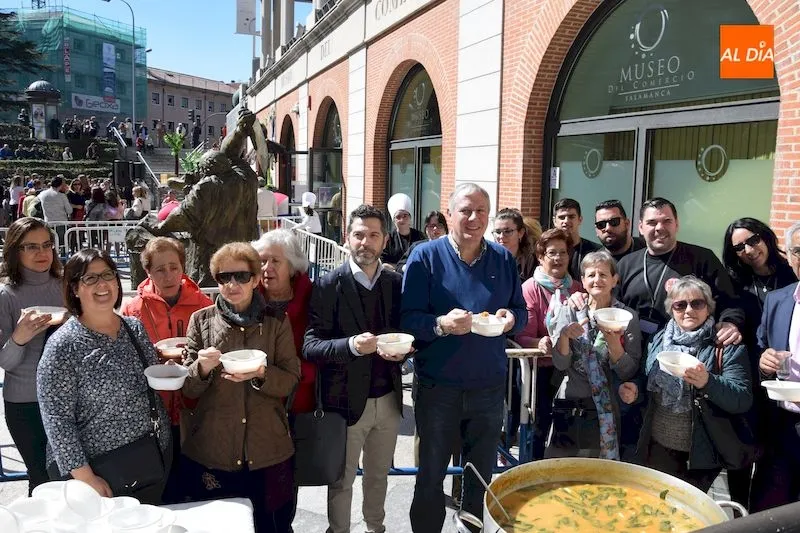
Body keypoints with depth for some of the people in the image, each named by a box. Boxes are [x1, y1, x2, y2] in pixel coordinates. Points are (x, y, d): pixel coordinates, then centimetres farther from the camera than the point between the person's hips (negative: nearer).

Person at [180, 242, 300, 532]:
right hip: (211, 452, 1)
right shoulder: (201, 320, 1)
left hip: (267, 451, 0)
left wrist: (260, 375, -21)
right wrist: (202, 368, -19)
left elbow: (290, 381, -2)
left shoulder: (277, 322, 1)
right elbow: (188, 388, 1)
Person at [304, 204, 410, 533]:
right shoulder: (328, 286, -10)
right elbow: (310, 346, -14)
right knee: (342, 480, 13)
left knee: (378, 476, 22)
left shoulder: (398, 283, 1)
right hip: (347, 401, -3)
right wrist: (351, 345, -31)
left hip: (388, 400, 4)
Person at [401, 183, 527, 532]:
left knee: (482, 474, 21)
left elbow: (521, 312, 8)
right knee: (431, 475, 14)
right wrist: (441, 324, -32)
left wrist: (511, 319, -15)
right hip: (438, 386, -3)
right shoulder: (425, 256, -9)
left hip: (490, 386, 3)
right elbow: (407, 319, -13)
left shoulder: (504, 259, 3)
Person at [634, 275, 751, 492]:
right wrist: (634, 387, -4)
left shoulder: (728, 347, -7)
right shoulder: (659, 340, 4)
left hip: (701, 454, -3)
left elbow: (743, 401, -15)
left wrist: (708, 382, -31)